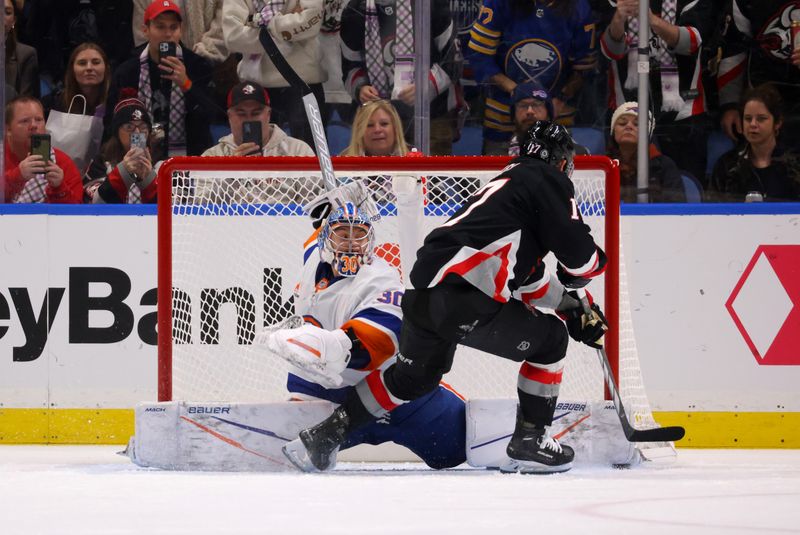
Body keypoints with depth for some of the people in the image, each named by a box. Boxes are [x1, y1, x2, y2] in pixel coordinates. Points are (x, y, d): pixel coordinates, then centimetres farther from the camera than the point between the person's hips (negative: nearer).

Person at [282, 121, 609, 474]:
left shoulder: (510, 180, 30)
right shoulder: (549, 181, 2)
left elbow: (527, 276, 34)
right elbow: (577, 252, -4)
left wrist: (571, 306, 33)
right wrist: (593, 264, 18)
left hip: (424, 292, 9)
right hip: (461, 297, -9)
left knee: (413, 377, 26)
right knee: (550, 339, 10)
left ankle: (323, 436, 26)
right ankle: (530, 442, 12)